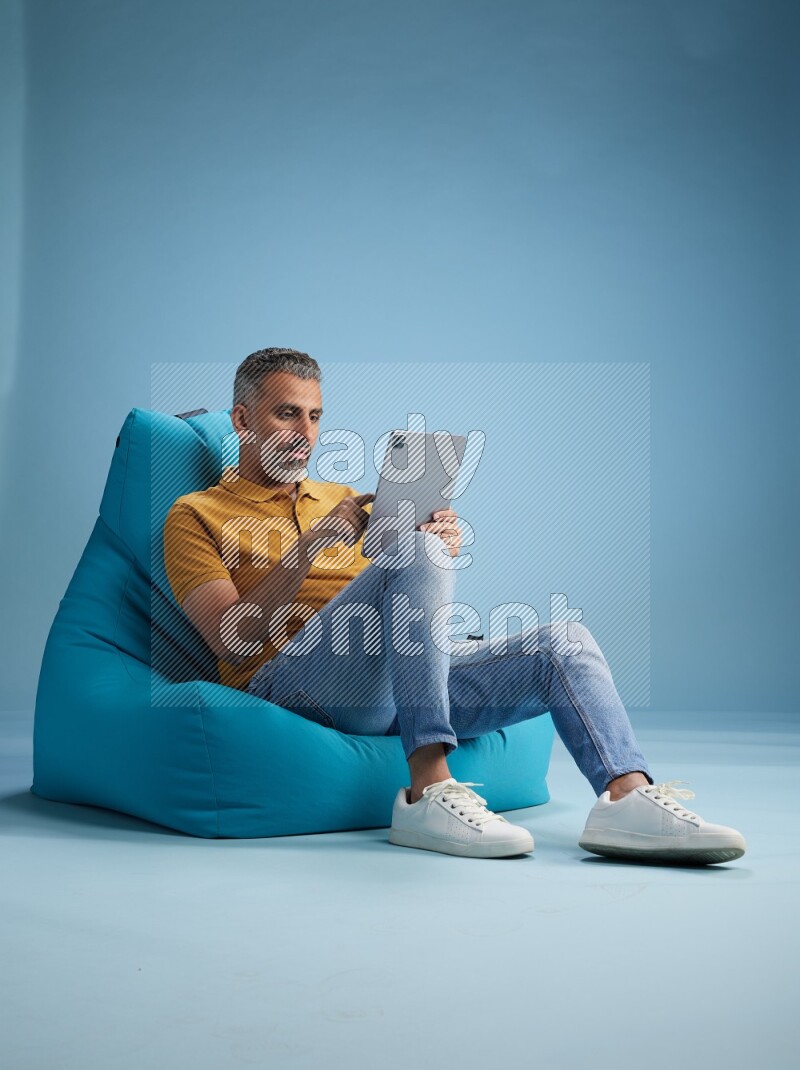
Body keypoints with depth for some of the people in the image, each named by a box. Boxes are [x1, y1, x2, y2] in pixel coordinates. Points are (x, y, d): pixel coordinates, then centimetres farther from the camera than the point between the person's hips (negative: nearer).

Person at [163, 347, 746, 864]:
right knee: (417, 550, -30)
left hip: (400, 681, 6)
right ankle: (429, 791, -38)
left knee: (564, 642, -11)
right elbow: (234, 641, -6)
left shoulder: (343, 499, 28)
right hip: (287, 685, -6)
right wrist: (318, 538, -13)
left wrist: (440, 552, -2)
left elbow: (413, 598, 20)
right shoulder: (196, 514, 11)